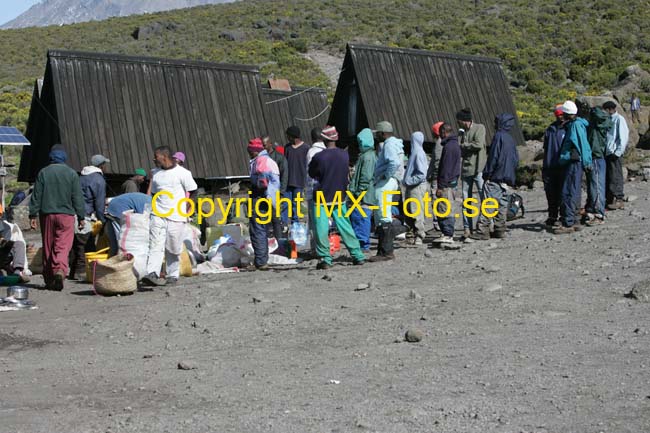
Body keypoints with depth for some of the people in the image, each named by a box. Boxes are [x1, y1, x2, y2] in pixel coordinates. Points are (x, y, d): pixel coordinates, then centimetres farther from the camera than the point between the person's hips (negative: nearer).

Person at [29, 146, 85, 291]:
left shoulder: (43, 173, 4)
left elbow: (36, 196, 4)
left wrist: (33, 215, 7)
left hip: (47, 214, 2)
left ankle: (49, 279, 14)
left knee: (47, 246, 9)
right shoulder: (72, 174, 1)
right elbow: (78, 197, 2)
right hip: (66, 214, -2)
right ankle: (60, 270, -30)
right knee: (63, 246, -5)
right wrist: (81, 217, 6)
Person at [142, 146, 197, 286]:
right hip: (157, 215, 4)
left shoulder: (182, 173, -2)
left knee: (173, 249, 2)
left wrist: (187, 212, -2)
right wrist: (150, 211, 14)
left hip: (176, 217, -3)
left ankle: (173, 275, 14)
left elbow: (192, 193, 2)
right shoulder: (156, 174, 15)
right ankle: (152, 274, -23)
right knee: (155, 245, -12)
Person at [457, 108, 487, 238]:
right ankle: (467, 228, 6)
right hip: (466, 169, 6)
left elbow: (478, 144, -14)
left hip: (478, 169, -6)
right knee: (466, 200, 3)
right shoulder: (462, 132, 16)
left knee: (484, 198, -5)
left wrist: (463, 145, -4)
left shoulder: (479, 128, 0)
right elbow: (458, 150, 11)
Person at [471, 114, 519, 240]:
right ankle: (500, 230, 11)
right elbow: (516, 159, 19)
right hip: (507, 179, 8)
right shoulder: (511, 139, 16)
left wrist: (487, 173, -12)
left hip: (495, 177, -8)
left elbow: (493, 157, -14)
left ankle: (482, 231, -15)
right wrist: (511, 176, 20)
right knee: (502, 204, 10)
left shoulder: (499, 136, -9)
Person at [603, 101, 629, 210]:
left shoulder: (619, 119, -6)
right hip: (606, 152, 8)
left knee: (615, 177, -5)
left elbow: (624, 136, -11)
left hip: (614, 153, -8)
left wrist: (618, 152, -17)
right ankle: (609, 200, 16)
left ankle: (619, 200, -1)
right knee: (607, 177, 9)